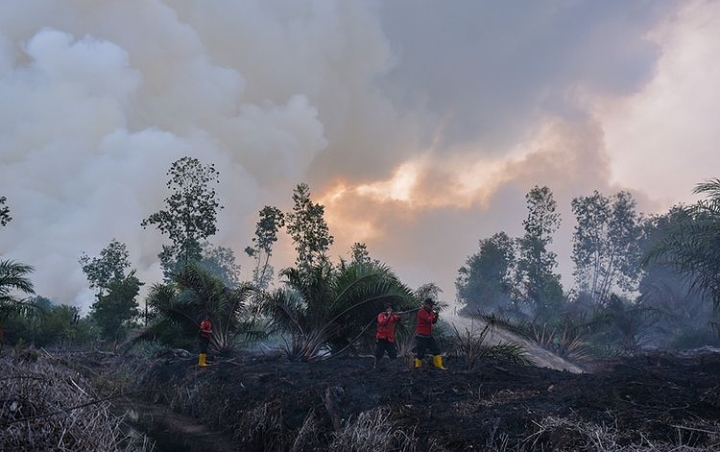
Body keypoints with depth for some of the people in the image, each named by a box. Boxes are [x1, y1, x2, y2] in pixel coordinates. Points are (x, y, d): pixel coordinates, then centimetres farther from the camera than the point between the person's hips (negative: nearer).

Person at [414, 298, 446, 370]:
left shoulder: (429, 312, 12)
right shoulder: (421, 312, -14)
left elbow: (433, 322, 16)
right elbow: (429, 320, -24)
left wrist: (436, 316, -2)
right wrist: (433, 314, -9)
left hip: (429, 335, 9)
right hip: (421, 336, -9)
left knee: (436, 350, 9)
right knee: (420, 353, -5)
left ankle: (439, 365, 16)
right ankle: (417, 367, 7)